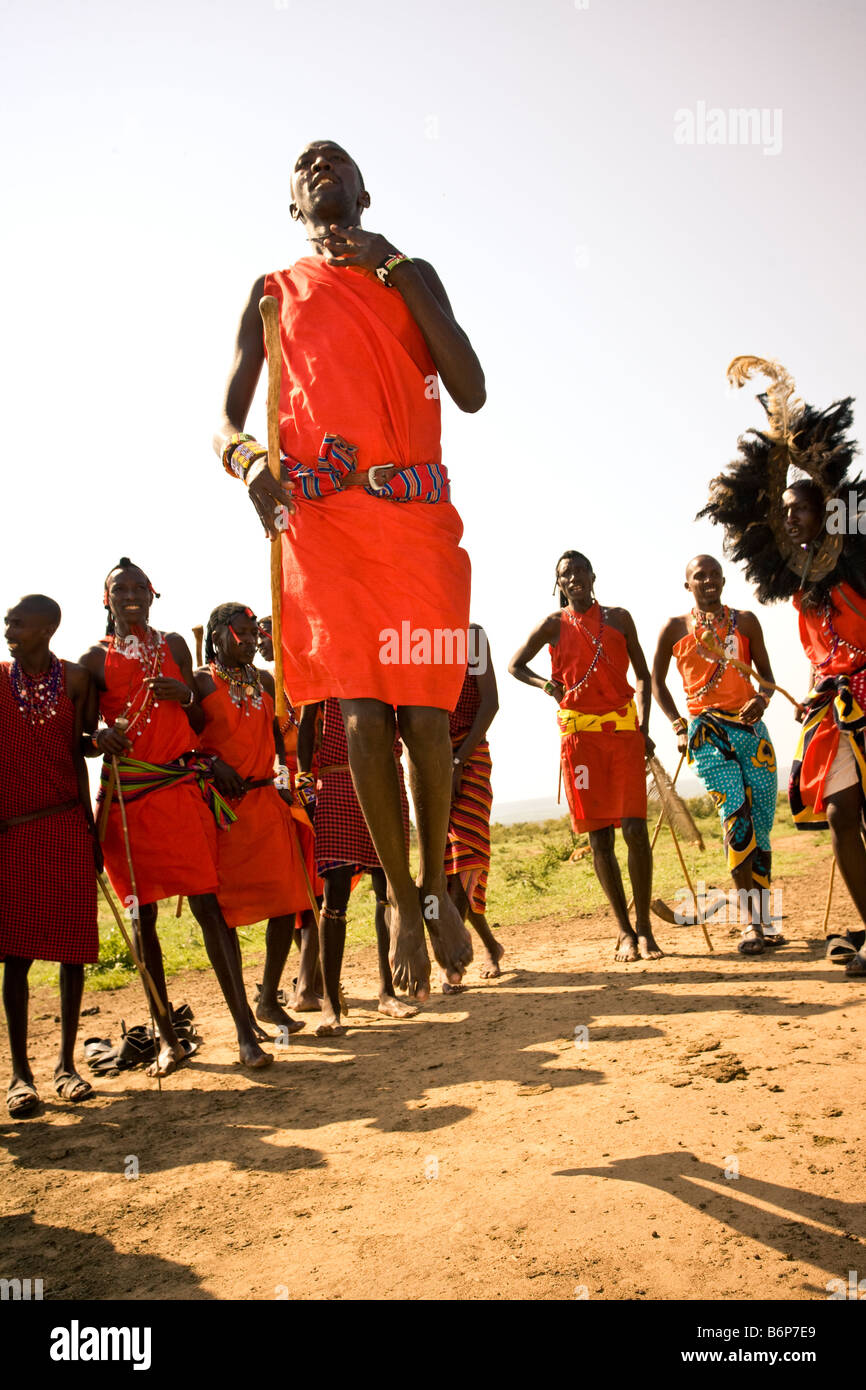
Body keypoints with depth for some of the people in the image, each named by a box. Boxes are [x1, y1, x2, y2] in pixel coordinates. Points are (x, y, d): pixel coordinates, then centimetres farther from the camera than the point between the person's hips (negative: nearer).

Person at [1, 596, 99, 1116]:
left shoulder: (74, 678, 3)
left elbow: (76, 756, 7)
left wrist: (91, 828, 7)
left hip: (67, 828, 1)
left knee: (73, 946, 4)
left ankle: (67, 1063, 17)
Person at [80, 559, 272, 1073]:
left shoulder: (174, 645, 14)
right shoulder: (96, 659, 8)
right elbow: (85, 734, 6)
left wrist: (185, 696, -5)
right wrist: (102, 737, -17)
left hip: (182, 787, 0)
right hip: (126, 794, 0)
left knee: (207, 904, -8)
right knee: (143, 914, 3)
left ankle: (246, 1031, -7)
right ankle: (169, 1038, 14)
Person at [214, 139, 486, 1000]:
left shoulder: (410, 275, 18)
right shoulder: (273, 294, 18)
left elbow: (471, 392, 2)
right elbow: (225, 419, 9)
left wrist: (396, 269, -1)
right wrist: (248, 460, -17)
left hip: (416, 518, 1)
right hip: (320, 520, 0)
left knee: (424, 716, -3)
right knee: (362, 717, -9)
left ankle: (434, 884, 18)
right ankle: (400, 899, 6)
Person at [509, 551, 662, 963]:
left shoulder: (619, 618, 11)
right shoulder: (554, 624, 8)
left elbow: (642, 675, 15)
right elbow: (515, 665, 15)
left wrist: (643, 727, 3)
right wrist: (547, 685, -3)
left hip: (624, 729, 1)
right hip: (580, 732, 0)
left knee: (635, 828, -9)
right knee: (599, 836, 1)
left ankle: (643, 926, 5)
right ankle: (624, 931, 12)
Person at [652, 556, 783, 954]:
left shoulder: (745, 621, 11)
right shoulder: (674, 629, 6)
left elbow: (765, 672, 16)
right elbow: (657, 681, 15)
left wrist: (762, 698, -7)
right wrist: (679, 726, 5)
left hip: (751, 728, 3)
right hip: (707, 733, -3)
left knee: (761, 824, 3)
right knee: (735, 815, -19)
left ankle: (765, 918, 16)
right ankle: (748, 922, -15)